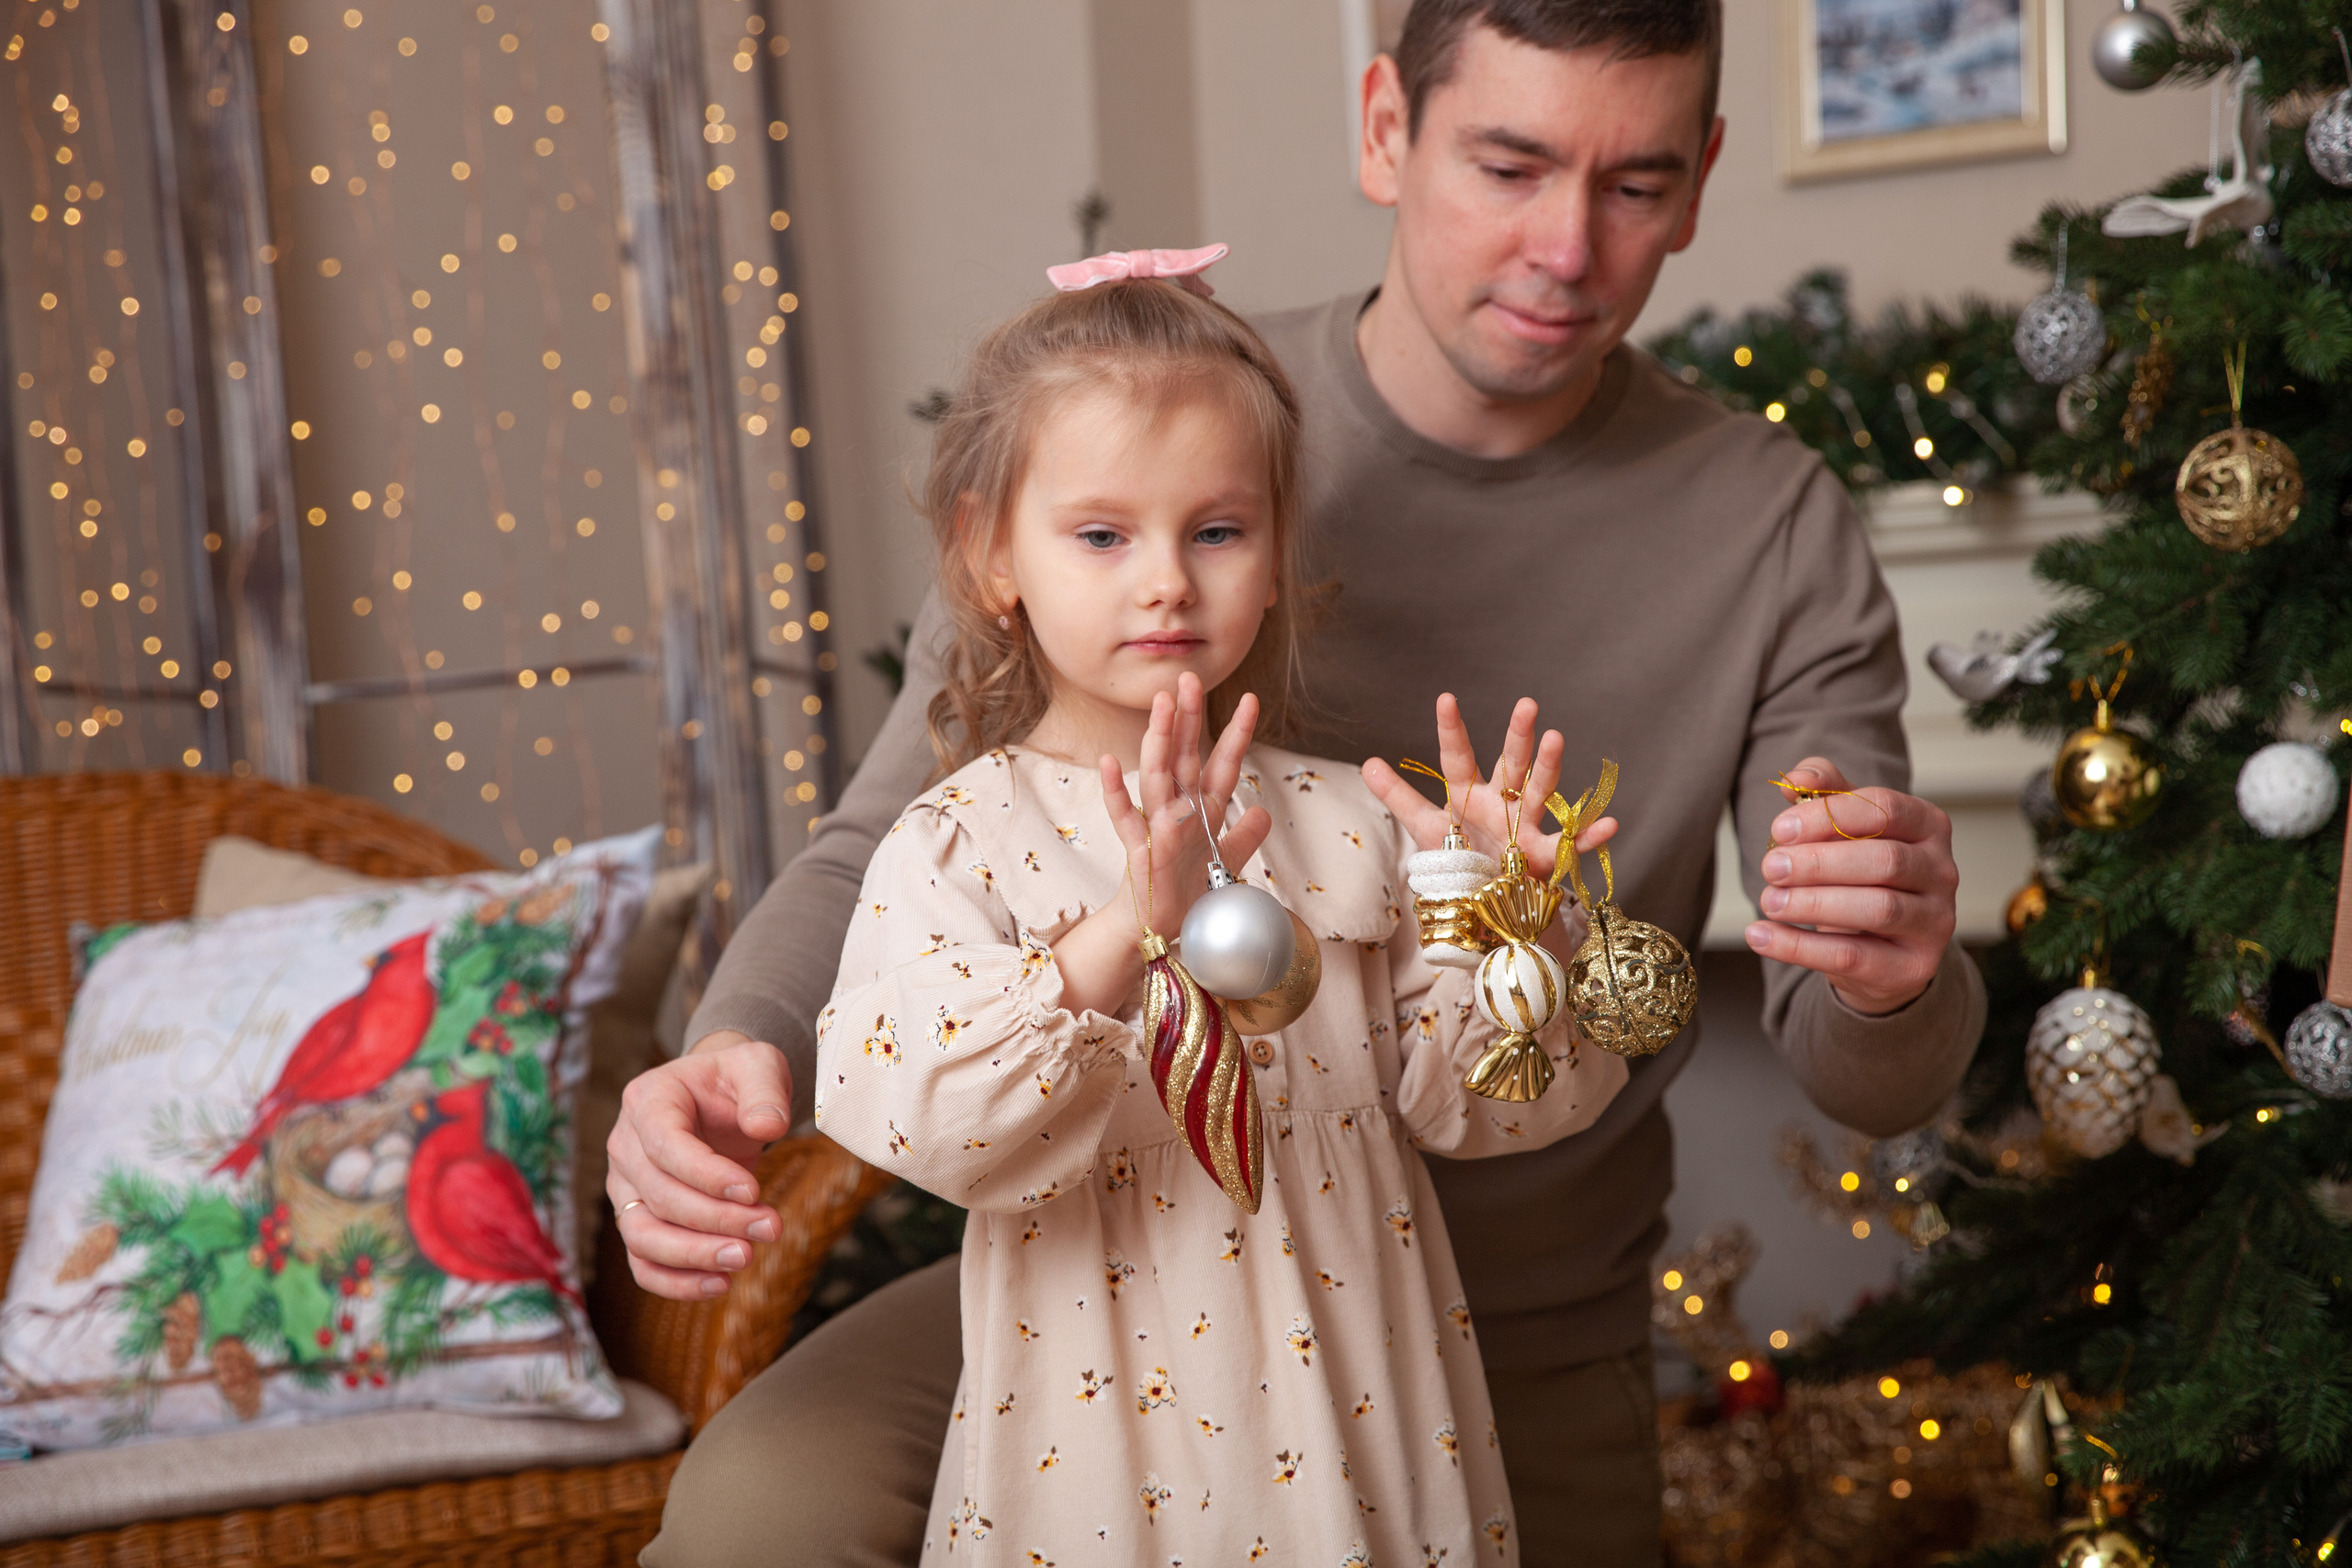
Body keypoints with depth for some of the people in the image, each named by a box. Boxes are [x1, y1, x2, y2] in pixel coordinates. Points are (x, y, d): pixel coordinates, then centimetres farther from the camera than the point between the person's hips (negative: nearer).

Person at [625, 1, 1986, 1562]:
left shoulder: (1771, 529, -6)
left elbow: (1869, 1078, -7)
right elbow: (883, 854, -6)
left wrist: (1893, 982, -32)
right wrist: (738, 1052, -28)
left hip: (1522, 1339, 1)